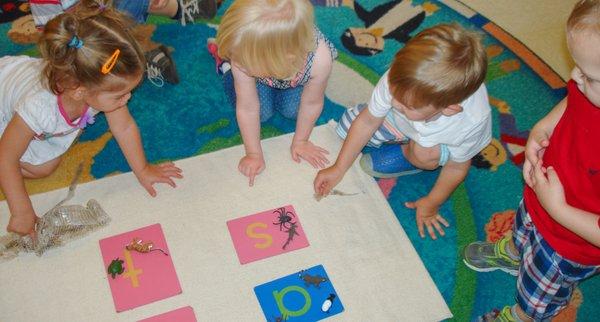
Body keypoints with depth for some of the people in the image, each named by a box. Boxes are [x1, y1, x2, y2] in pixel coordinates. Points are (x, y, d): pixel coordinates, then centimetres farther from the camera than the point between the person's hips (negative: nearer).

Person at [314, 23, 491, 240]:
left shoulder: (472, 121, -43)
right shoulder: (398, 80, -40)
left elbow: (457, 167, -21)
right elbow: (367, 122, -22)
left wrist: (431, 203, -10)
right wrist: (339, 169, -16)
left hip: (442, 138, -2)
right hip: (396, 119, 3)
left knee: (424, 153, -34)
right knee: (345, 127, -3)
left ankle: (406, 155, 2)